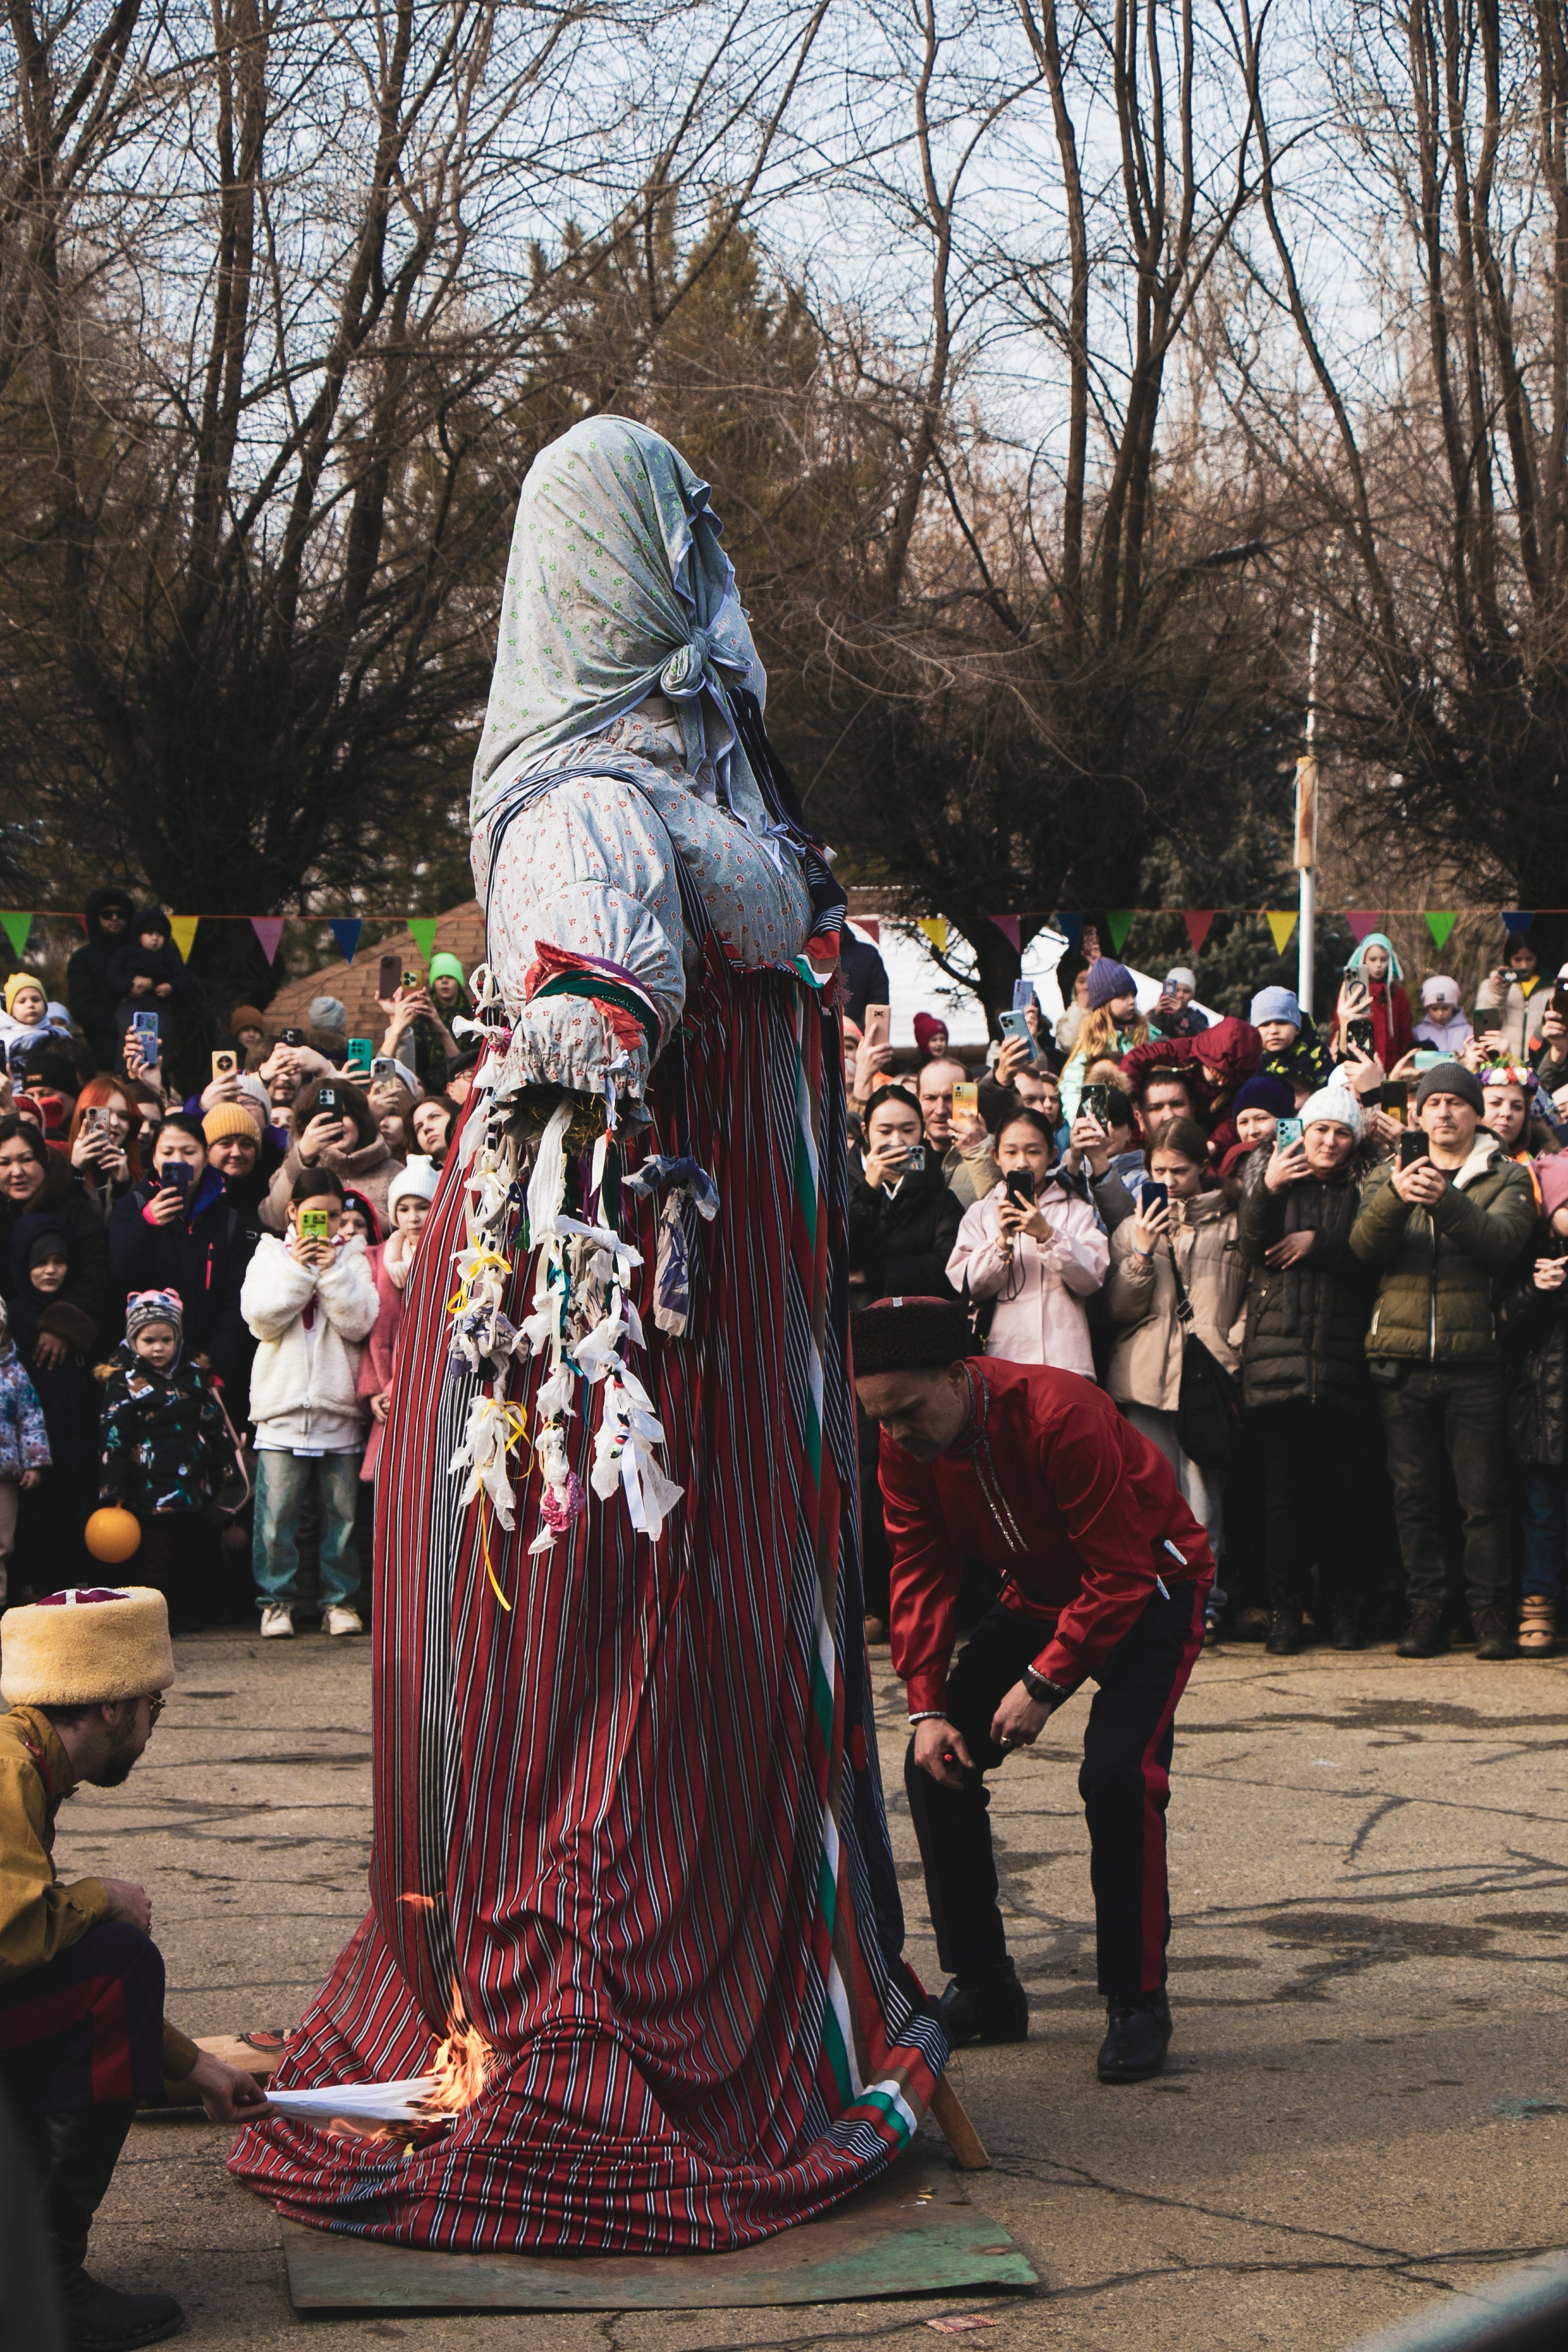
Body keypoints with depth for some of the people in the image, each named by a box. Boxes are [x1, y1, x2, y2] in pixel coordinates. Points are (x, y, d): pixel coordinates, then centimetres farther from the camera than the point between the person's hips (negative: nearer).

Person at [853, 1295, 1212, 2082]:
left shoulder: (1061, 1416, -33)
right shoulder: (905, 1445, -13)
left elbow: (1121, 1575, -29)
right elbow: (920, 1573, -6)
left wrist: (1045, 1683, -30)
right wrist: (927, 1708, -15)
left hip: (1148, 1591, -7)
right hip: (1040, 1596, 7)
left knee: (1117, 1773, -26)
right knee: (938, 1762, -3)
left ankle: (1138, 2005, -11)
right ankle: (984, 1991, 8)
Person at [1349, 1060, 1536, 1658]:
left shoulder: (1507, 1178, 10)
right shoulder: (1388, 1178, 15)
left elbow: (1502, 1240, -11)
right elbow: (1364, 1246, -4)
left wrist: (1446, 1201, -28)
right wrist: (1396, 1196, -24)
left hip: (1474, 1357, -2)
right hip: (1401, 1359, 2)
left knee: (1483, 1496, -3)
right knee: (1415, 1496, 3)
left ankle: (1490, 1610, 3)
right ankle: (1426, 1610, 10)